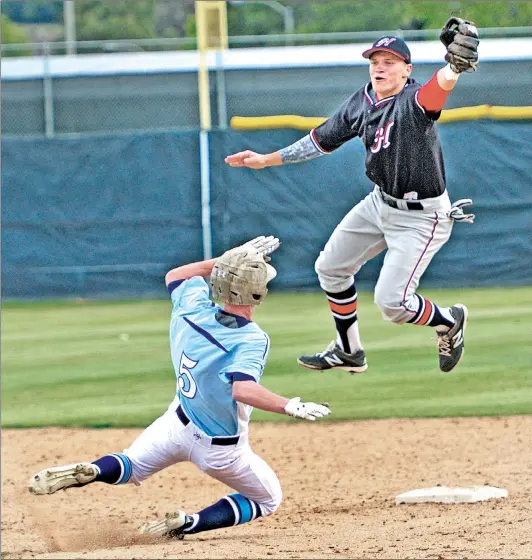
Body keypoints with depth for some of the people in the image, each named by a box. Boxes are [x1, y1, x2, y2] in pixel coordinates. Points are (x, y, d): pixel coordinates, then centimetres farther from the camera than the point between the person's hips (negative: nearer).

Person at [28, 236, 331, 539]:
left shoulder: (194, 308, -12)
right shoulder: (252, 340, -29)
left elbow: (175, 275, 10)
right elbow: (243, 390, -46)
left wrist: (235, 257, 8)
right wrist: (292, 407, -44)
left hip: (179, 423, 4)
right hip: (222, 449, -4)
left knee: (132, 467, 27)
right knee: (268, 500, 20)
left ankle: (85, 472, -10)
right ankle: (187, 525, -2)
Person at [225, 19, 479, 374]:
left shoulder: (414, 102, -25)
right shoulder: (361, 104, -2)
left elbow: (441, 85, -49)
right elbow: (321, 141, 12)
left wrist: (456, 65, -72)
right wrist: (266, 160, 14)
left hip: (421, 217, -8)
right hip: (380, 203, 8)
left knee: (391, 302, -13)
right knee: (331, 268, 17)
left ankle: (449, 321, 19)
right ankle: (348, 353, 36)